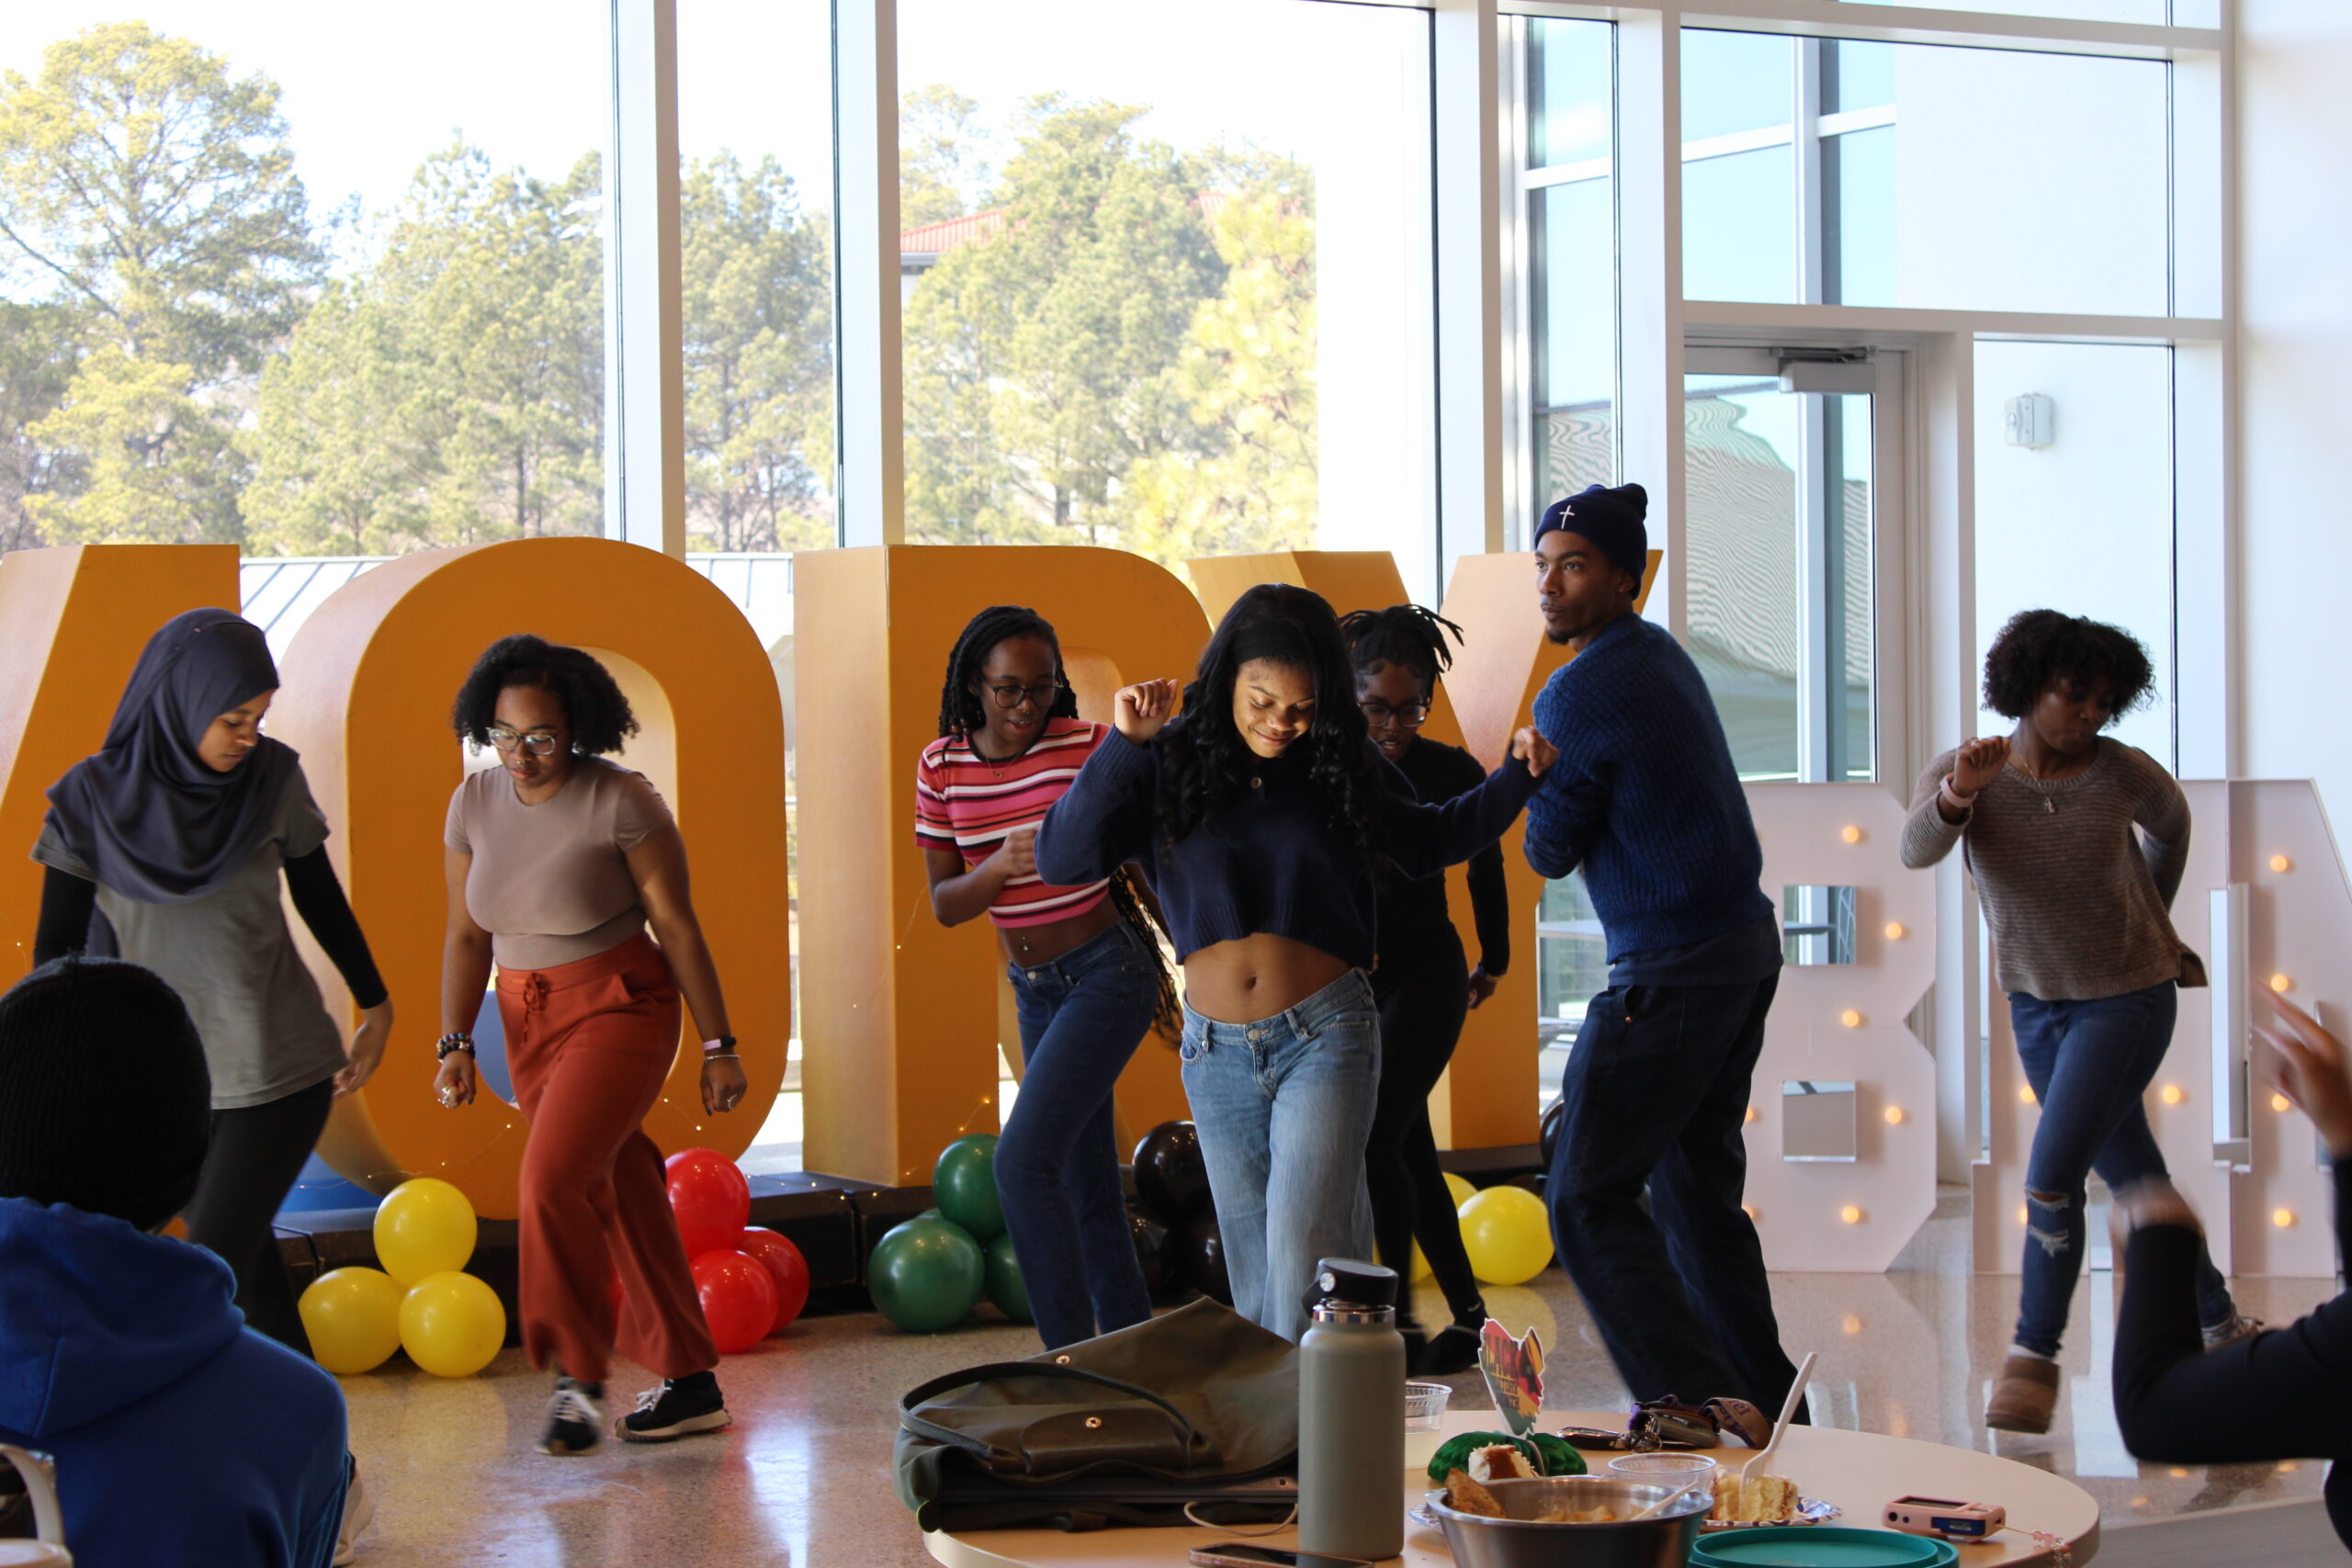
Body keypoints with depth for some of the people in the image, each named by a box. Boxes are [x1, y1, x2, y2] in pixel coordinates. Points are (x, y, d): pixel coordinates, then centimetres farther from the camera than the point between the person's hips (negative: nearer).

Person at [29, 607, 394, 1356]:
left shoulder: (272, 779, -6)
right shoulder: (95, 800, -8)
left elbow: (319, 897, 9)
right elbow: (56, 945, -2)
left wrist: (376, 1008, 14)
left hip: (279, 1069, -1)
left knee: (214, 1264, -9)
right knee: (247, 1264, 9)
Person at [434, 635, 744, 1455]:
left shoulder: (621, 802, -14)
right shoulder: (475, 803, 1)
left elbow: (677, 926, -9)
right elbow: (468, 935, 7)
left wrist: (718, 1045, -7)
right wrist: (455, 1042, -3)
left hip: (621, 1008, -6)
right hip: (528, 1019, 6)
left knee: (553, 1178, -21)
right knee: (618, 1191, 11)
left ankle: (576, 1374, -8)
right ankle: (691, 1383, 20)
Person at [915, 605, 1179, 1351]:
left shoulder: (1090, 747, -12)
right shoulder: (942, 767, 0)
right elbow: (945, 905, 1)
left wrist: (1168, 967, 5)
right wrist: (1001, 865, -20)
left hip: (1108, 974, -6)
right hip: (1034, 986, 6)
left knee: (1023, 1158, -18)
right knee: (1086, 1189, 10)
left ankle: (1070, 1356, -13)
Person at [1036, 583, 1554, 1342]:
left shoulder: (1343, 766, 0)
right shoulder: (1170, 763, -4)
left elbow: (1426, 841, 19)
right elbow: (1061, 859, -15)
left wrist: (1514, 779, 6)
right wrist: (1123, 746, -23)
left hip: (1326, 1033, -2)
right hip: (1218, 1051, 2)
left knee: (1304, 1250, -16)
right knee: (1254, 1271, 11)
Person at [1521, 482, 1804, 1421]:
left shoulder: (1581, 693, -16)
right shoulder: (1660, 654, 13)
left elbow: (1549, 853, -6)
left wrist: (1535, 782, 11)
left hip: (1670, 971, -10)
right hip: (1745, 944, 10)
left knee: (1588, 1199, -7)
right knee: (1697, 1183, 16)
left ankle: (1698, 1411, -15)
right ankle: (1762, 1405, 19)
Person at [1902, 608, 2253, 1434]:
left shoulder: (2122, 774, -14)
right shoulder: (1962, 773, -12)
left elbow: (2170, 827, 10)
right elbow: (1917, 849, -32)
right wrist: (1957, 794, -52)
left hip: (2128, 999, -3)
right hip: (2036, 1002, 3)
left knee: (2050, 1175, -15)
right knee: (2132, 1176, 13)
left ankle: (2034, 1357, -2)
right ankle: (2220, 1326, 30)